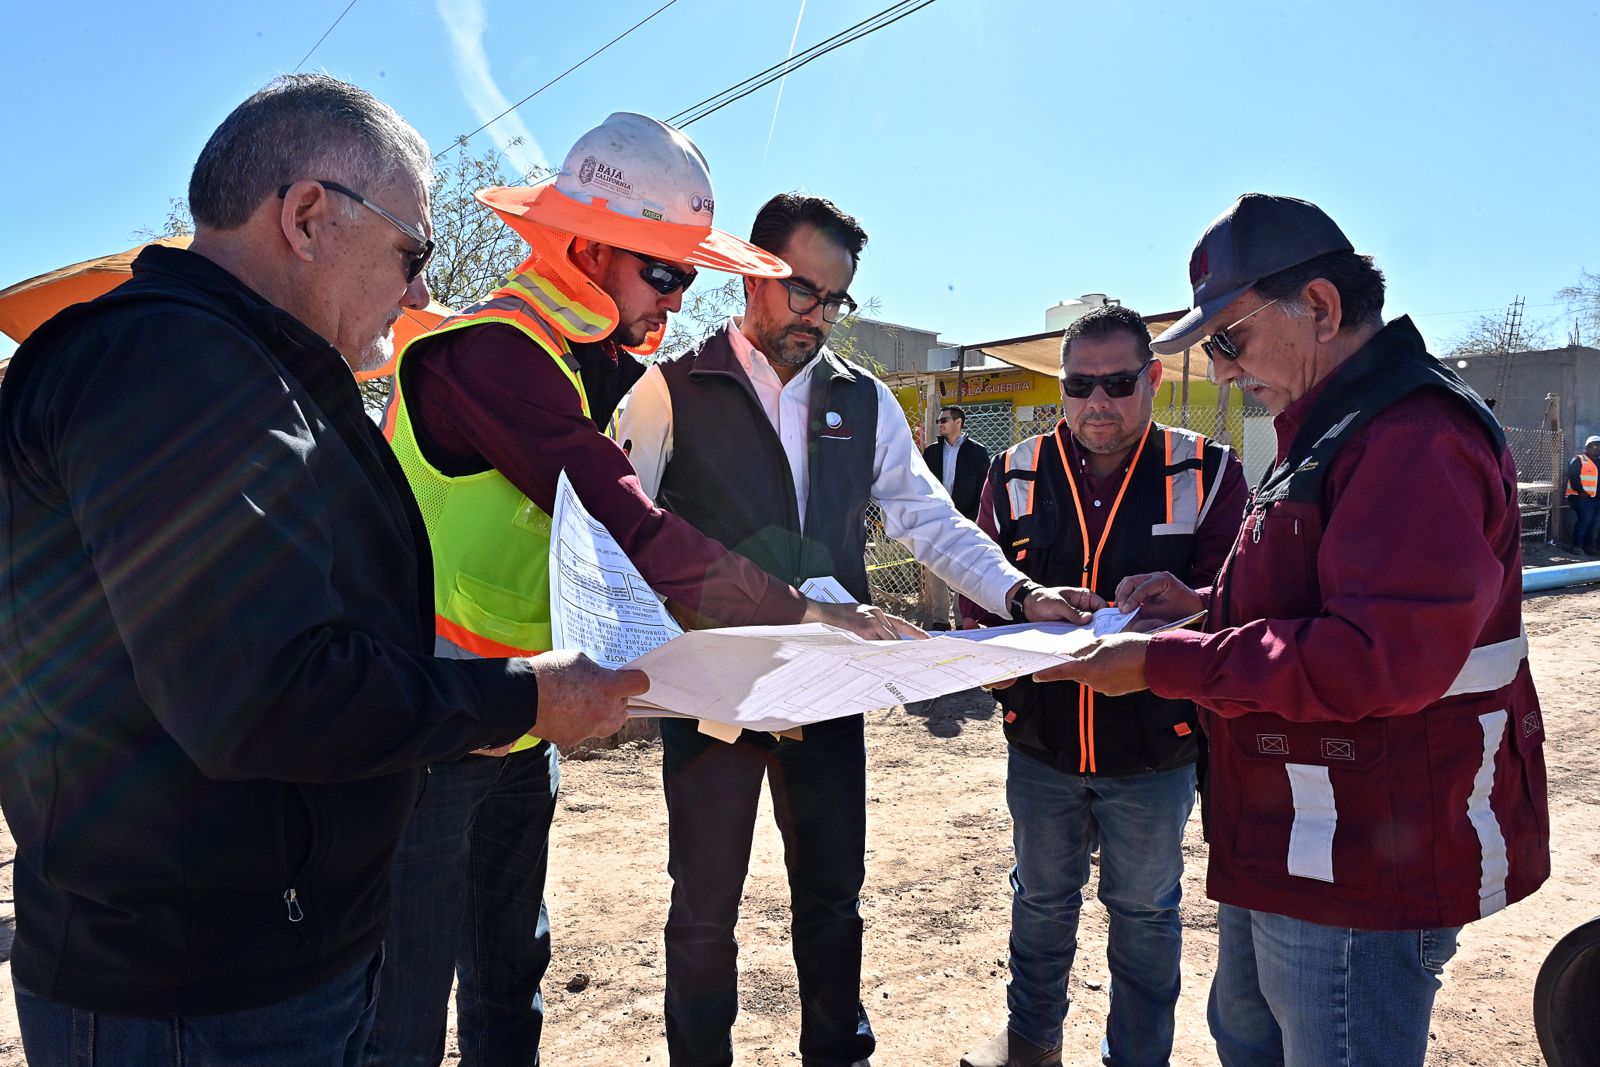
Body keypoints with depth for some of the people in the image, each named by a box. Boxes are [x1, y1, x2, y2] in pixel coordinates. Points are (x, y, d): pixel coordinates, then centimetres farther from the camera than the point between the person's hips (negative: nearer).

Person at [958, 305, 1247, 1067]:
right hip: (1040, 740, 3)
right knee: (1041, 897, 22)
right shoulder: (1015, 475, -1)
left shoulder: (1207, 474, -9)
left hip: (1155, 747, -2)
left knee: (1145, 911, 17)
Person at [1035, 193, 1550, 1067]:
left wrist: (1164, 664, -25)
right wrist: (1203, 603, 7)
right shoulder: (1333, 430, 13)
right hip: (1288, 848, 11)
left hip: (1362, 864, -11)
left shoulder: (1414, 437, -22)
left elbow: (1385, 656, -30)